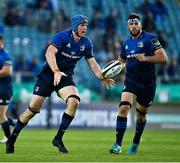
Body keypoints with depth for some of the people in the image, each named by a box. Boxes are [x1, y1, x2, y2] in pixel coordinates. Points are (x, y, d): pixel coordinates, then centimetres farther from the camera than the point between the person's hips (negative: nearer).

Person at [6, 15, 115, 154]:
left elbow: (92, 63, 8)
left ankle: (58, 139, -8)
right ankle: (12, 139, 12)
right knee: (33, 109, -6)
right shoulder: (62, 36, -17)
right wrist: (56, 72, -45)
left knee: (74, 102, -22)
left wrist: (102, 78, -8)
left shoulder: (86, 43, 1)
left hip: (65, 77, 4)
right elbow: (49, 53, -31)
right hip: (48, 75, -4)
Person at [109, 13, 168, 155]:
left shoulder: (150, 39, -9)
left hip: (147, 83, -3)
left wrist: (145, 58, -31)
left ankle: (135, 144, 34)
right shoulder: (126, 43, 9)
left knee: (141, 115, 11)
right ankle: (118, 145, -19)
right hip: (130, 81, 3)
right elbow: (122, 61, 26)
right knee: (124, 107, -20)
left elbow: (163, 58, -18)